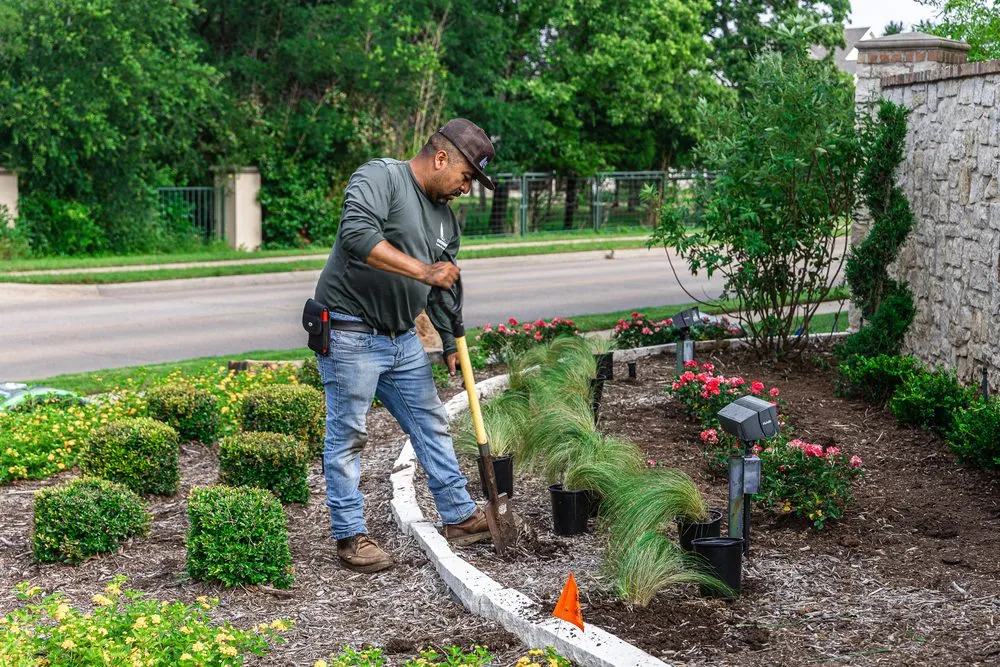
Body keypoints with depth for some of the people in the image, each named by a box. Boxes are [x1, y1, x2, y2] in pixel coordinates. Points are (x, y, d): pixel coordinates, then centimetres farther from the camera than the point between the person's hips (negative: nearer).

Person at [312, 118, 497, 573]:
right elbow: (357, 234, -29)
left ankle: (459, 517, 24)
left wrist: (452, 343, 12)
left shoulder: (445, 217, 13)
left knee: (431, 425, 13)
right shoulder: (379, 176, -12)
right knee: (348, 435, -2)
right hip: (350, 334, -8)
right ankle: (350, 536, 7)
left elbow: (444, 288, 19)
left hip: (402, 338, 9)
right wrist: (422, 270, -29)